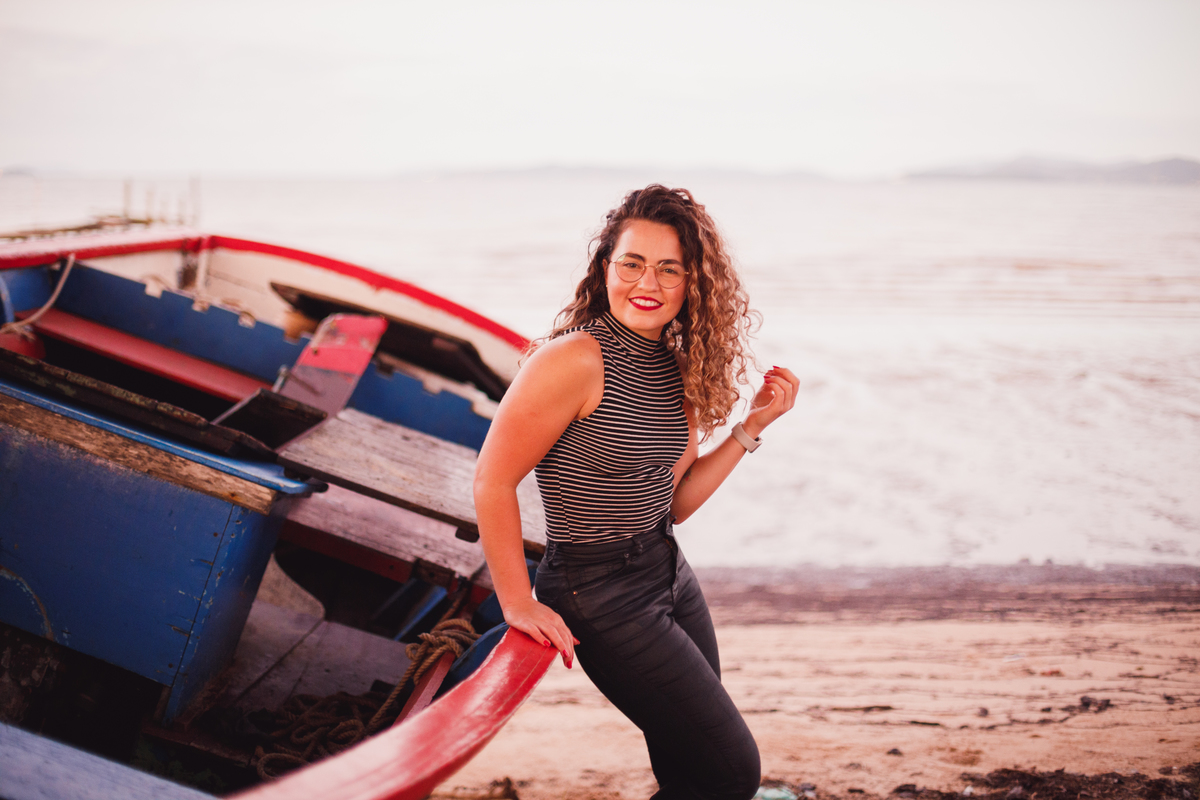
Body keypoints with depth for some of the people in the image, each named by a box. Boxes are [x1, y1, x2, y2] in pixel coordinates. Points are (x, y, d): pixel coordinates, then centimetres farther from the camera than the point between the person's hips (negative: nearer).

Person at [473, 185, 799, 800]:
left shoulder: (678, 368, 4)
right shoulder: (576, 360, -21)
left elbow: (675, 502, 7)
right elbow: (493, 483, -17)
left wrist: (752, 425, 1)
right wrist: (519, 604, -13)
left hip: (670, 574, 8)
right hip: (600, 593, -8)